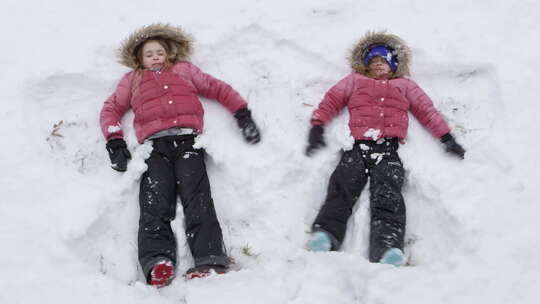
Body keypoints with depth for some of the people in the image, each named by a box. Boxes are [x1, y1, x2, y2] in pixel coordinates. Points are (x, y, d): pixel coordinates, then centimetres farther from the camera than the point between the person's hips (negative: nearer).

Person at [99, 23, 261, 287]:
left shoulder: (185, 69, 32)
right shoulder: (132, 80, 32)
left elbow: (218, 89, 28)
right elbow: (111, 108, 25)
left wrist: (243, 114, 15)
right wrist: (115, 143, 7)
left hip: (188, 139, 0)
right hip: (155, 144, 1)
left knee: (197, 197, -22)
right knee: (155, 201, -22)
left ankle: (210, 261, -36)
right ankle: (157, 263, -39)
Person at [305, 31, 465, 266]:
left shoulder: (405, 85, 35)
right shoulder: (354, 81, 34)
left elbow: (427, 110, 28)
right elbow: (331, 100, 23)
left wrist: (447, 138, 18)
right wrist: (317, 127, 7)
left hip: (389, 151, 0)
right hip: (357, 147, 1)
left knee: (388, 196, -28)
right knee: (342, 186, -30)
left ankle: (387, 247, -51)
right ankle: (326, 234, -51)